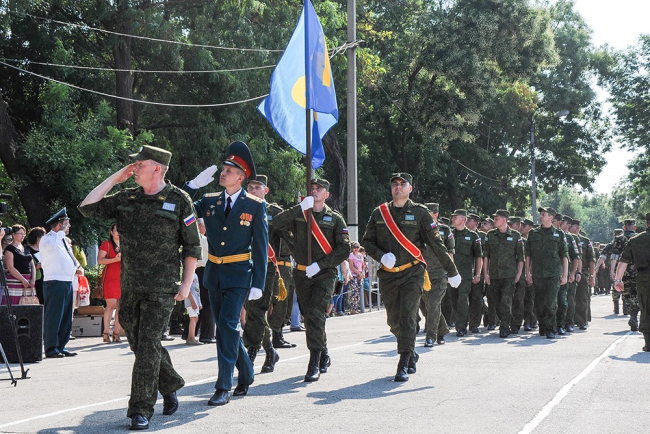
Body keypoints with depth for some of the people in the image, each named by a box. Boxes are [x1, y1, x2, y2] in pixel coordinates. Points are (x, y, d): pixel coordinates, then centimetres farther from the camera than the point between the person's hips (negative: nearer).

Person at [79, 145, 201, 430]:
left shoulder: (178, 201, -3)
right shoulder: (126, 199, 9)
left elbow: (192, 247, 0)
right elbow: (87, 208, 7)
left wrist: (186, 284, -5)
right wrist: (114, 178, 5)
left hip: (161, 289, -5)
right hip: (129, 286, 6)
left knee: (147, 345, -9)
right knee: (138, 343, 11)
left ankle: (141, 409, -1)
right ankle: (169, 387, 33)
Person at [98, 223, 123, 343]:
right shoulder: (106, 244, 4)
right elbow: (100, 260, -6)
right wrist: (115, 259, -16)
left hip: (122, 279, 5)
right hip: (110, 278, -5)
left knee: (121, 306, -1)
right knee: (111, 304, -13)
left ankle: (116, 333, 3)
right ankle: (106, 332, -7)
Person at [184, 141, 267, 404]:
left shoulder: (255, 206, -4)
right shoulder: (210, 202, 7)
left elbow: (261, 247, -5)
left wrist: (258, 283, -10)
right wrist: (194, 184, -6)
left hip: (239, 275, -5)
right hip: (214, 274, 5)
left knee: (227, 325, -15)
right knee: (226, 327, 12)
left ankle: (224, 387, -10)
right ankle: (246, 375, 30)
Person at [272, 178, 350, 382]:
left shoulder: (335, 219, 3)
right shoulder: (298, 215, 7)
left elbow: (344, 249, -3)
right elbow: (276, 224, -11)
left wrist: (319, 264, -13)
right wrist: (300, 207, -17)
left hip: (325, 274, -3)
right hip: (302, 274, 4)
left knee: (315, 314, -19)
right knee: (308, 317, 11)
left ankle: (314, 363, -17)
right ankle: (324, 355, 31)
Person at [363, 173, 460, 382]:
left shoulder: (420, 213, 1)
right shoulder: (379, 213, 8)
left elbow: (437, 245, 4)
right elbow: (367, 241, 11)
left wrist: (452, 271, 7)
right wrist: (381, 256, -9)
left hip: (412, 273, -3)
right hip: (388, 275, 3)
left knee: (407, 317, -14)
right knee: (394, 321, 9)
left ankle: (403, 366, -11)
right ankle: (411, 353, 32)